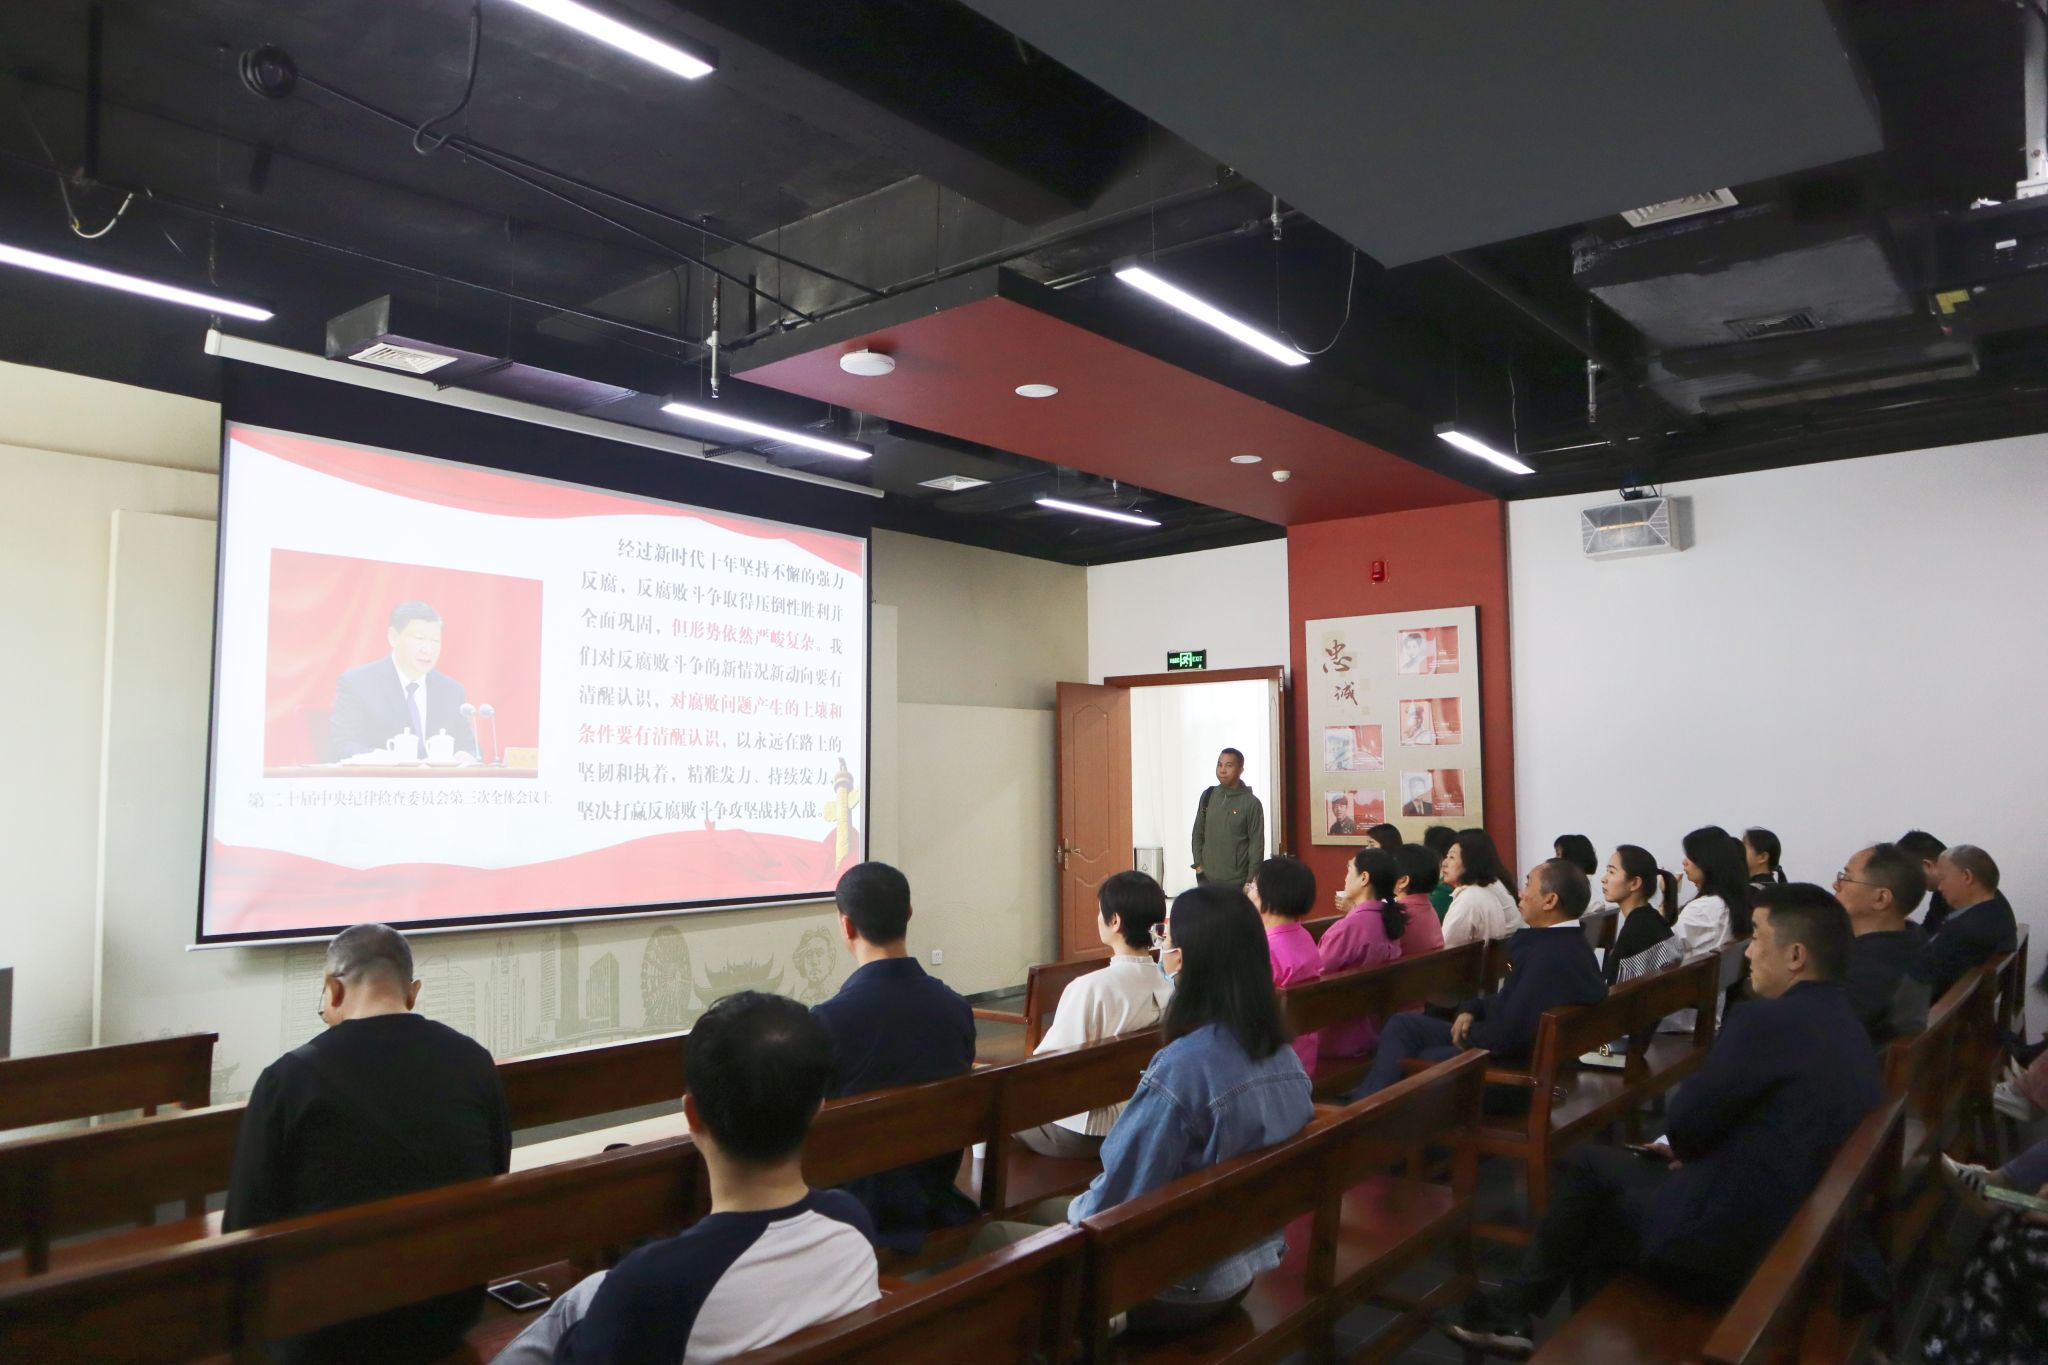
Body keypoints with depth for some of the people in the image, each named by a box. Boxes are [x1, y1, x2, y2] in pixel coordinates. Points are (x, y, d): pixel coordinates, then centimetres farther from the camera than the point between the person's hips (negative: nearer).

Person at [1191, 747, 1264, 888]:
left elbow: (1257, 844, -5)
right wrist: (1198, 864, 4)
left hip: (1238, 882, -4)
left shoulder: (1251, 803, -5)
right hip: (1207, 879, 4)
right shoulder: (1208, 796, 7)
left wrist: (1251, 881, -9)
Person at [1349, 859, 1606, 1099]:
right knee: (1402, 1025, 7)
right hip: (1512, 1042, 10)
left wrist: (1469, 1036, -10)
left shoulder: (1551, 958, -30)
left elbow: (1507, 1036, -30)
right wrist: (1471, 1009, 1)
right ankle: (1361, 1103, 5)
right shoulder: (1565, 943, 6)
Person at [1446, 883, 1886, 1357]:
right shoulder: (1846, 1026, 9)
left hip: (1728, 1239, -8)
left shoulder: (1768, 1020, -20)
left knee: (1589, 1166, 11)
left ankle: (1513, 1309, 26)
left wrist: (1685, 1147, 8)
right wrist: (1694, 1148, 10)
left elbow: (1685, 1124, -13)